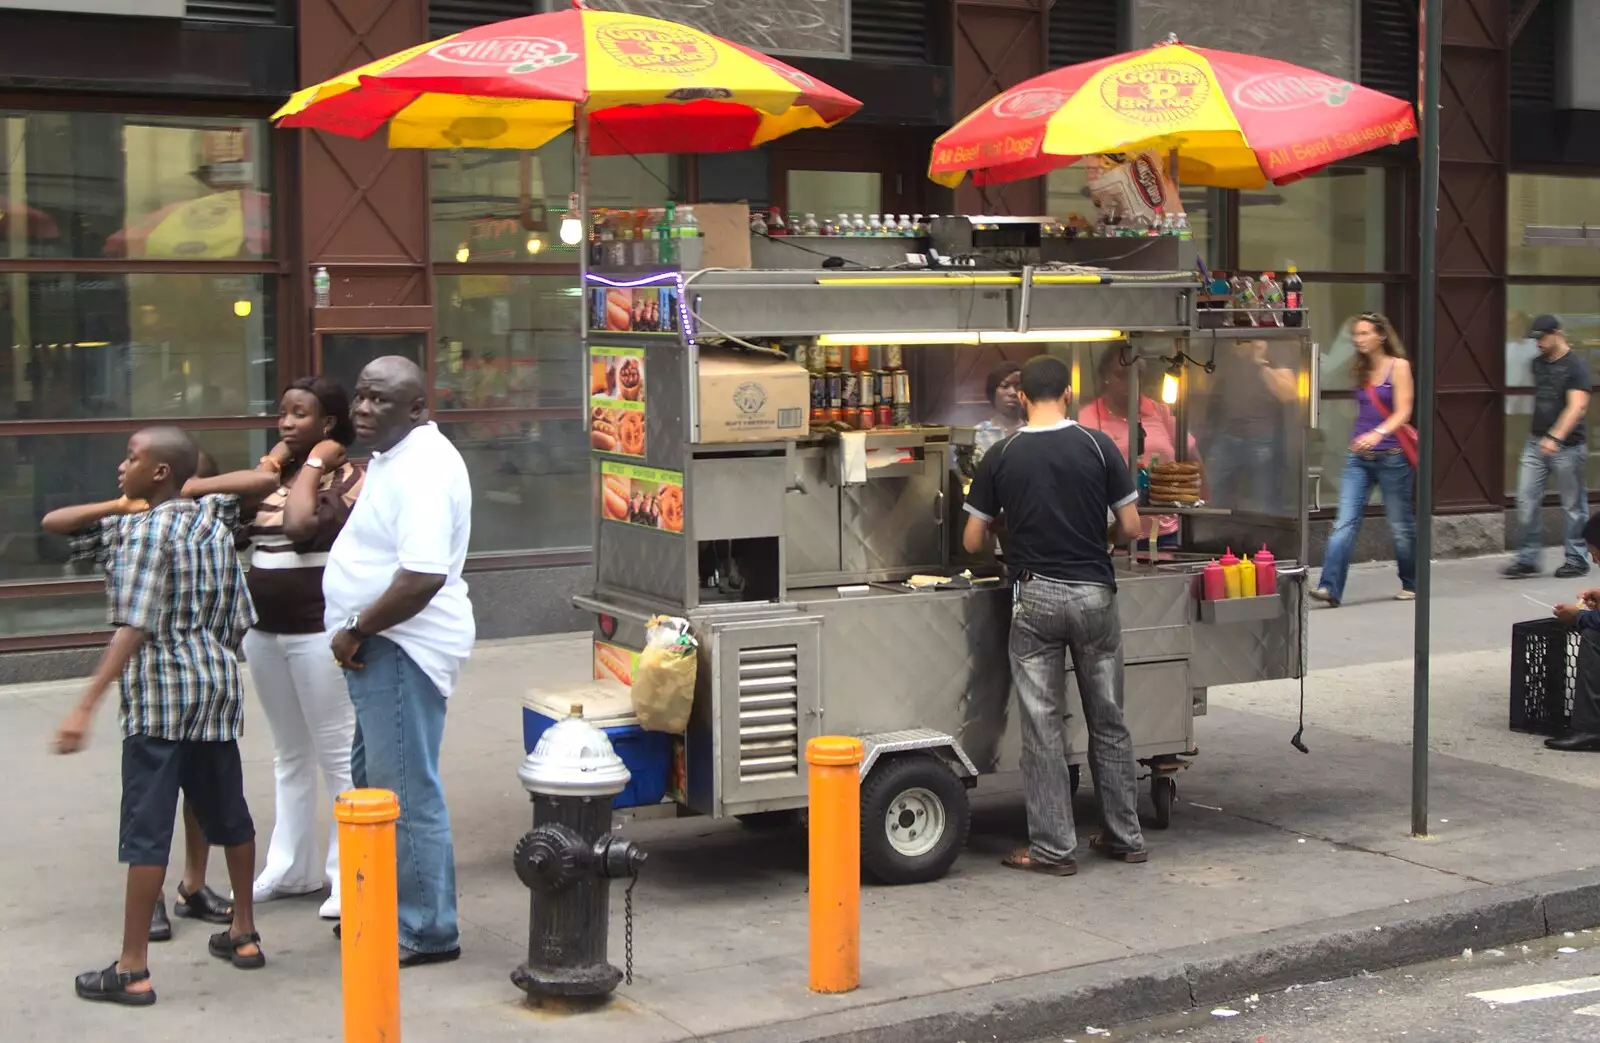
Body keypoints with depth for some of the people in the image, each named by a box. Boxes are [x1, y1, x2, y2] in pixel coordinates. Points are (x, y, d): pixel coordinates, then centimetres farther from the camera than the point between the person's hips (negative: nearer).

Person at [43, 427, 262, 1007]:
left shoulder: (145, 529, -10)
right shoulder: (214, 526, 12)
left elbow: (135, 627, -21)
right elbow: (239, 622, 11)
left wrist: (86, 706, -25)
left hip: (159, 694, -8)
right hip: (218, 686, 8)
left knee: (147, 827, -5)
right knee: (227, 812, 18)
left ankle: (133, 969, -2)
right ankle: (244, 935, 29)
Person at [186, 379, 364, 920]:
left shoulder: (347, 476, -9)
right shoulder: (274, 472, 12)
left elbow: (301, 525, -24)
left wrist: (314, 464, -15)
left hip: (318, 631, -8)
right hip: (264, 630, 8)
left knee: (337, 755, -1)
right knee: (289, 754, 16)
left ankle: (348, 874, 5)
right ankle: (290, 867, 25)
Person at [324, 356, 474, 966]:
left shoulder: (422, 470, -20)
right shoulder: (394, 458, 13)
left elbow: (424, 577, -29)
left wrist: (357, 629, -19)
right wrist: (357, 631, 12)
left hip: (401, 647, -11)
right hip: (382, 647, 11)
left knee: (407, 794, -4)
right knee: (373, 783, 21)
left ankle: (427, 932, 5)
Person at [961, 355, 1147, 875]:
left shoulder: (1001, 456, -2)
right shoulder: (1098, 446, -4)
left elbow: (972, 541, 3)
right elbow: (1130, 527, 0)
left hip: (1036, 597, -1)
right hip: (1094, 592, 1)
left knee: (1043, 727, 4)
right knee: (1108, 721, 13)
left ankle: (1053, 848, 7)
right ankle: (1125, 837, 21)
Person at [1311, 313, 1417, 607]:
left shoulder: (1398, 367, -5)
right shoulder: (1360, 370, 12)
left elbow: (1403, 412, -14)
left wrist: (1378, 434, -29)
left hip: (1391, 457, -5)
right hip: (1358, 457, 5)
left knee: (1400, 525, 7)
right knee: (1345, 523, -8)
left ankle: (1411, 585, 25)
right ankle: (1330, 587, -17)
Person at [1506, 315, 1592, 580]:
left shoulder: (1575, 366, -11)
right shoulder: (1538, 363, 11)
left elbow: (1578, 406, -21)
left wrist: (1555, 437, -31)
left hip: (1567, 446, -7)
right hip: (1536, 443, 7)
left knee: (1574, 505, 4)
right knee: (1526, 502, 1)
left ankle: (1577, 560, 13)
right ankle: (1528, 560, 7)